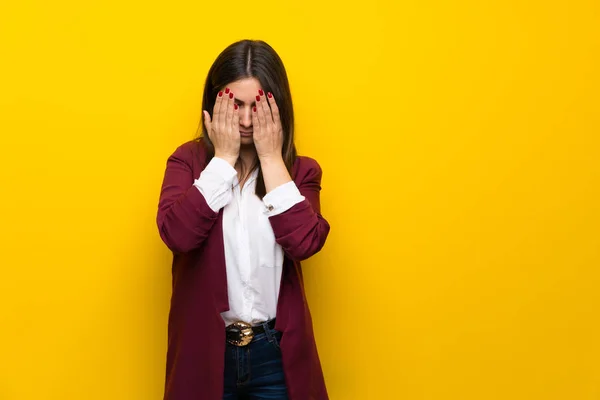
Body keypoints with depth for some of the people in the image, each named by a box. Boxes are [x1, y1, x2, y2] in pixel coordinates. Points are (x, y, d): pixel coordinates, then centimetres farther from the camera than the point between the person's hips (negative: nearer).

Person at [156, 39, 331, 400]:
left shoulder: (300, 170, 1)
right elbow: (176, 233, -18)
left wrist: (271, 158, -13)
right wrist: (224, 157, -13)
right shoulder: (189, 160, -1)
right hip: (206, 348, 0)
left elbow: (304, 242, -17)